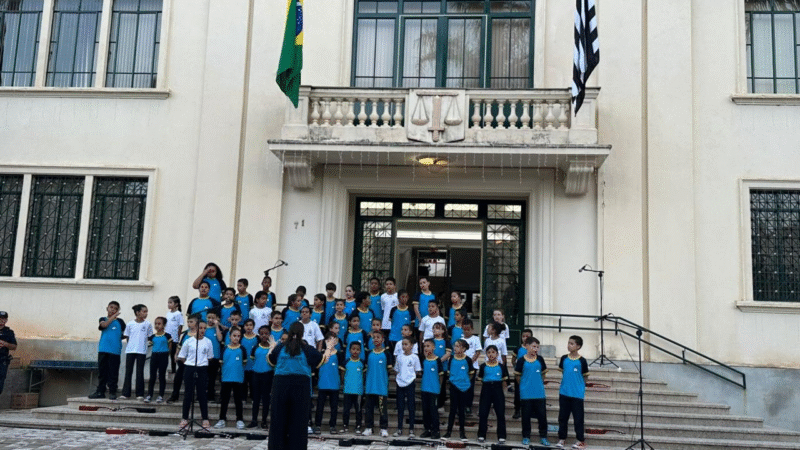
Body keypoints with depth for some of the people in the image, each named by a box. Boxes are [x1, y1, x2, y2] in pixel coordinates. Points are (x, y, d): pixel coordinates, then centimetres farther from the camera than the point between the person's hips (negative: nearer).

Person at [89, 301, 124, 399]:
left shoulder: (120, 321, 12)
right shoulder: (103, 319, 12)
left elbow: (125, 334, 15)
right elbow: (104, 325, -11)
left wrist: (121, 336, -3)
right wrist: (114, 316, -7)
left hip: (115, 351, -1)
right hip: (103, 350, 1)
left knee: (113, 372, -1)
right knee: (101, 371, 5)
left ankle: (112, 392, 5)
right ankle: (100, 391, 12)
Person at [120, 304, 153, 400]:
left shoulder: (147, 324, 3)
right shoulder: (130, 324, 2)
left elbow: (150, 336, 10)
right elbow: (127, 336, 9)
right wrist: (131, 345, 4)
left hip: (142, 351, -1)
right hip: (130, 350, 1)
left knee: (140, 373, 3)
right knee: (128, 371, 4)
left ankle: (140, 394, 7)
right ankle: (125, 393, 10)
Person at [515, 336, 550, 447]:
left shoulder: (540, 360, 1)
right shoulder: (521, 361, -6)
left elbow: (542, 374, 13)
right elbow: (517, 375, 2)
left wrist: (540, 384, 8)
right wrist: (523, 386, 6)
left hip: (539, 393, 2)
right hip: (525, 394, -2)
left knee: (542, 415, 5)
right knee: (526, 416, 7)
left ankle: (543, 437, 17)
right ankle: (526, 437, 19)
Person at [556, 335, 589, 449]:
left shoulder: (582, 361, -8)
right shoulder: (564, 359, 2)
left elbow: (585, 376, 1)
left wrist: (578, 385, 1)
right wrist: (567, 382, 8)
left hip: (577, 394, -4)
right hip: (564, 393, 4)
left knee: (578, 418, 3)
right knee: (562, 416, 10)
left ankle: (581, 440, 13)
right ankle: (562, 438, 20)